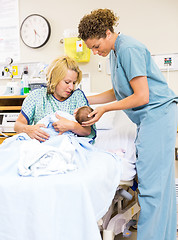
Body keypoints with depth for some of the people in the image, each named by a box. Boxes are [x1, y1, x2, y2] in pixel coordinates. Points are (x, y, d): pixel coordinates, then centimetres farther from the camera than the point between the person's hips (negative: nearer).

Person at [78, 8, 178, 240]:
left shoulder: (129, 49, -15)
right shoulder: (116, 51, 15)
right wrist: (87, 100, 12)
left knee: (151, 182, -7)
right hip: (150, 118, 10)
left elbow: (141, 96, -19)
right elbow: (120, 92, 20)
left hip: (157, 114, -10)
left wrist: (104, 109, -11)